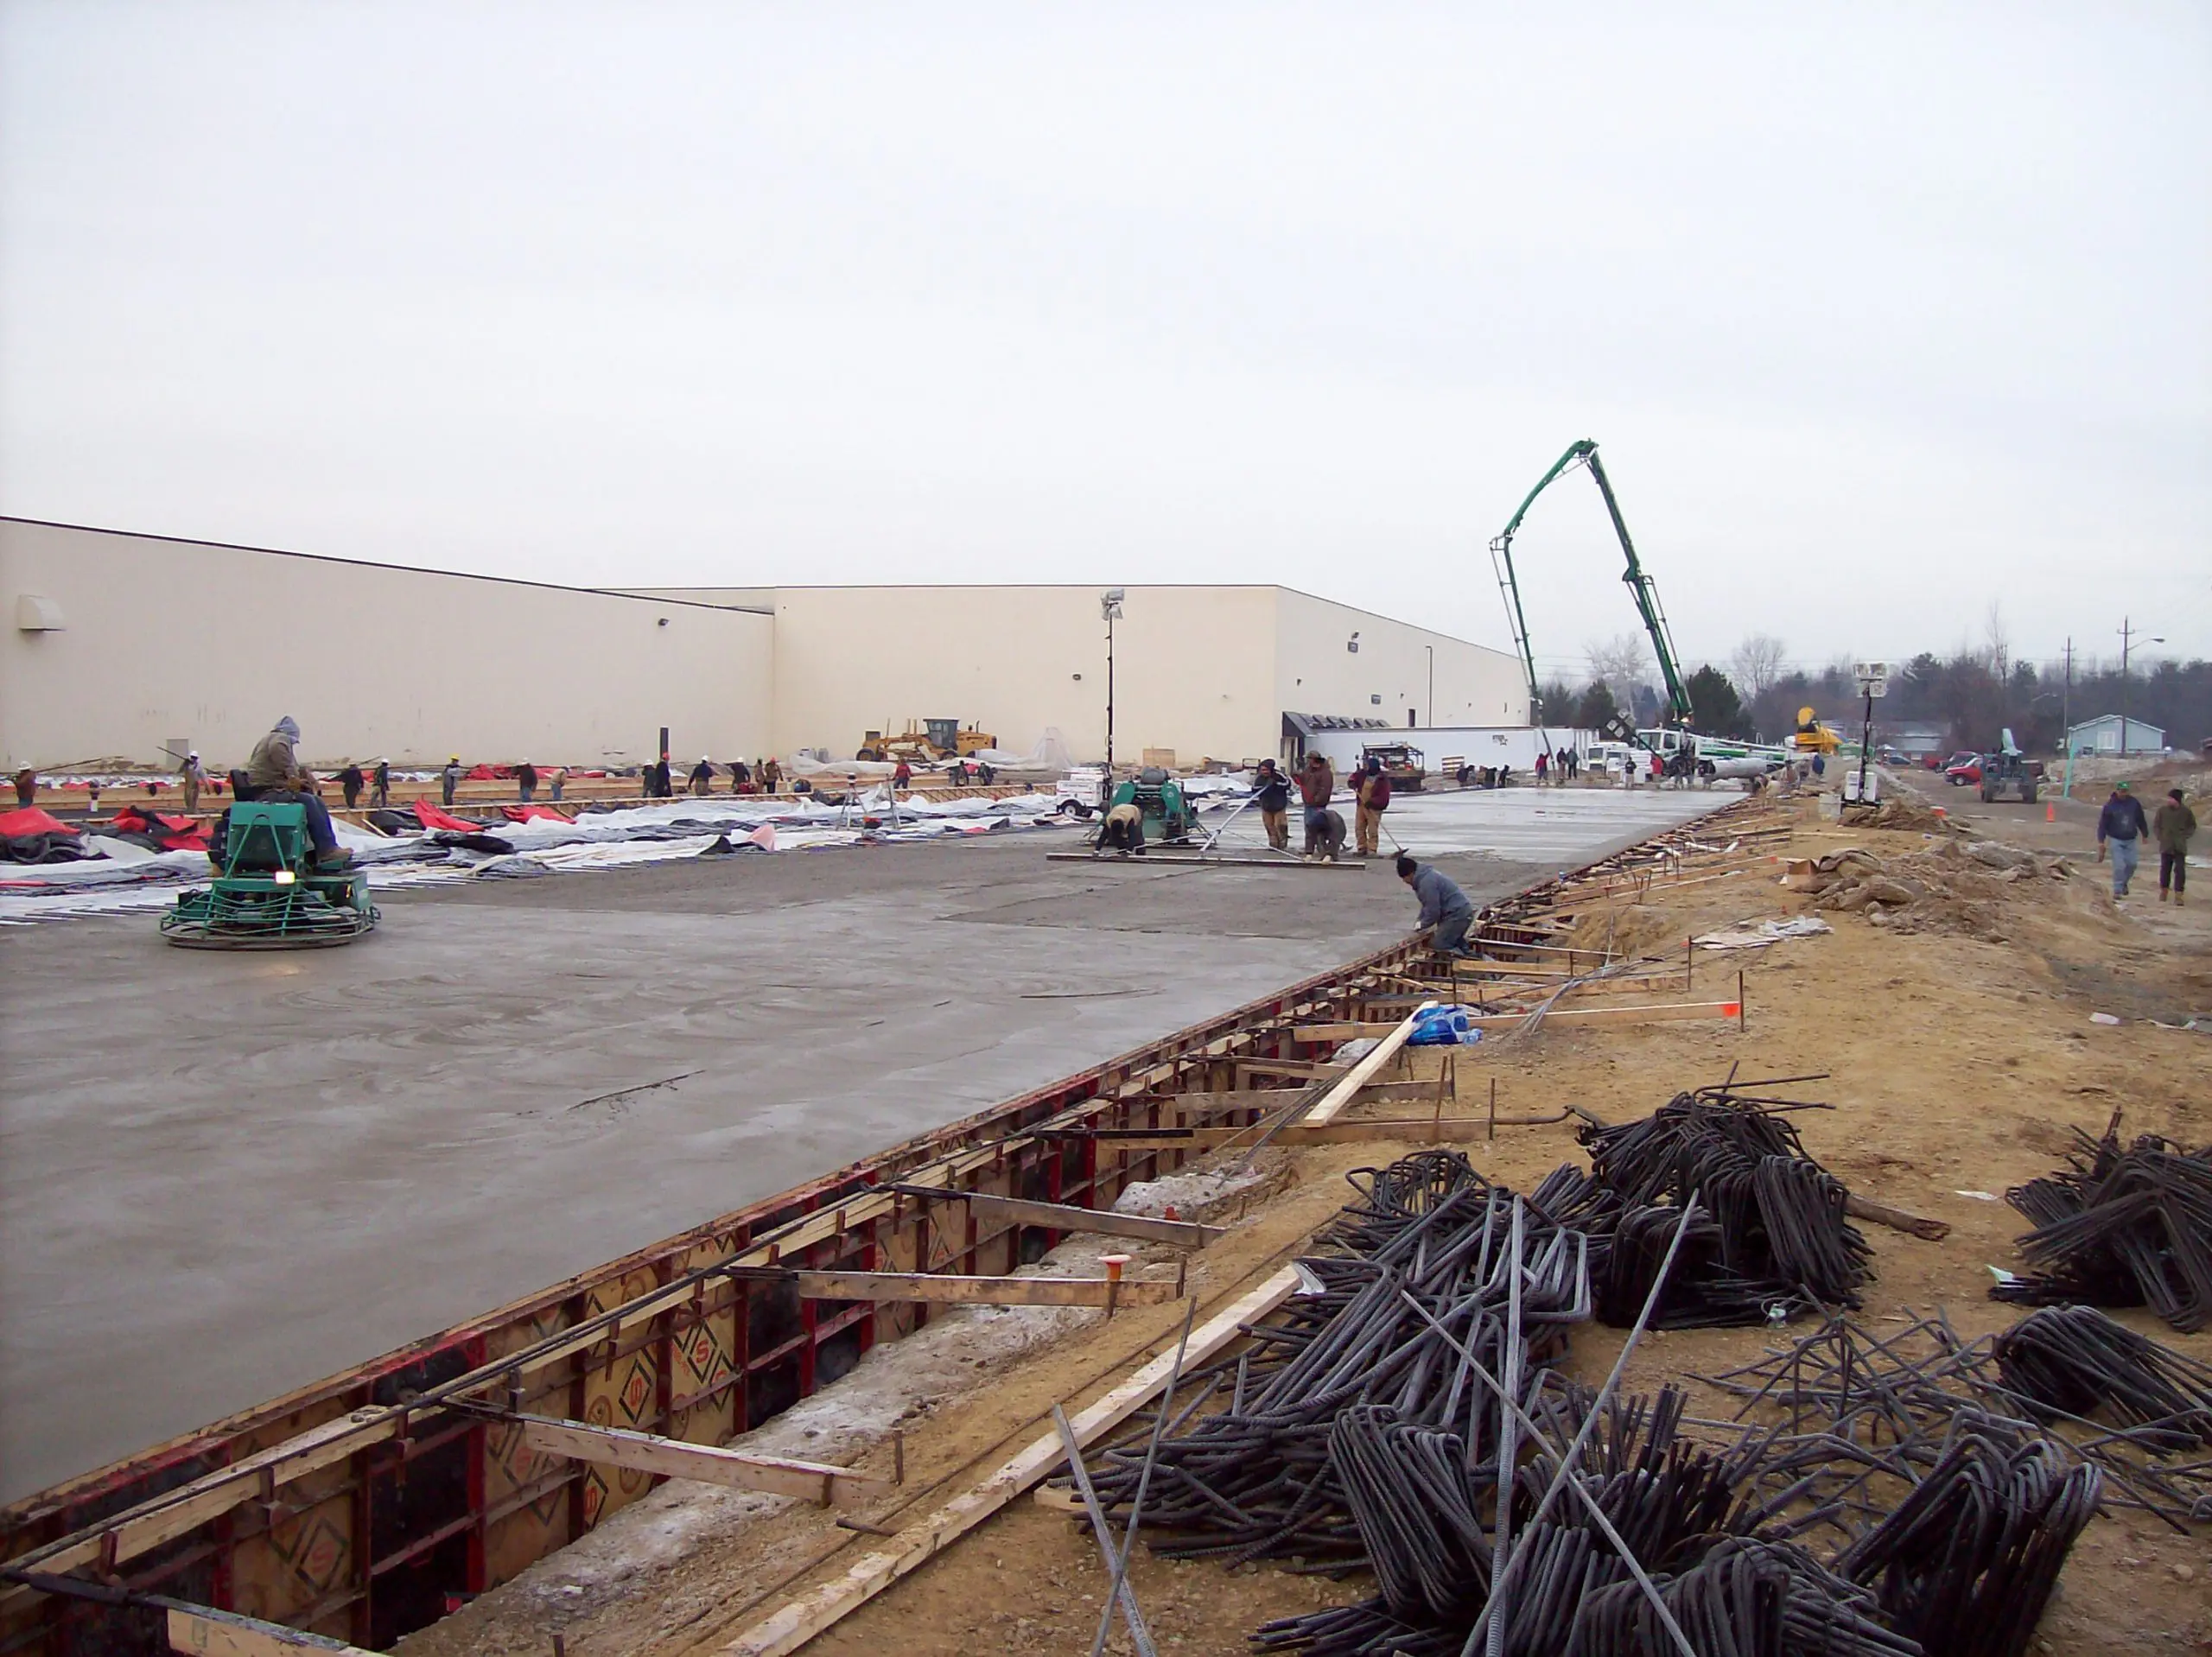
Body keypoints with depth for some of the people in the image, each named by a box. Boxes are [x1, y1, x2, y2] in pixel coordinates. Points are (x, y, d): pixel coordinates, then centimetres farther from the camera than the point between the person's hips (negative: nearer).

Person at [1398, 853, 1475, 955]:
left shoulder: (1427, 882, -22)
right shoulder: (1426, 874, 13)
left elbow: (1433, 911, -19)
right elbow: (1428, 904, 23)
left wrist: (1422, 925, -2)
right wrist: (1420, 921, 15)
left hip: (1457, 914, -11)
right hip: (1463, 911, 11)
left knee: (1440, 946, -10)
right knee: (1457, 944, 23)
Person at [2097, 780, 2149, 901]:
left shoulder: (2134, 803, -1)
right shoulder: (2110, 805, -9)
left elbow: (2141, 821, 11)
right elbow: (2102, 824, -5)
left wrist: (2145, 835, 15)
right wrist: (2101, 842, -9)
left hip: (2131, 840, 3)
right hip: (2116, 840, -3)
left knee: (2132, 864, 4)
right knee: (2119, 866, -9)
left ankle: (2124, 883, 31)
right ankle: (2117, 890, -1)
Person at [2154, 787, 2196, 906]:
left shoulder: (2186, 812, -2)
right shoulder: (2162, 810, -1)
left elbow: (2192, 826, 12)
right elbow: (2155, 825, 8)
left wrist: (2184, 836, -1)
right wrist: (2161, 837, -2)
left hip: (2180, 847, -1)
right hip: (2166, 846, 1)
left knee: (2180, 870, -7)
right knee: (2165, 869, 9)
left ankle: (2178, 895, -6)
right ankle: (2163, 890, 27)